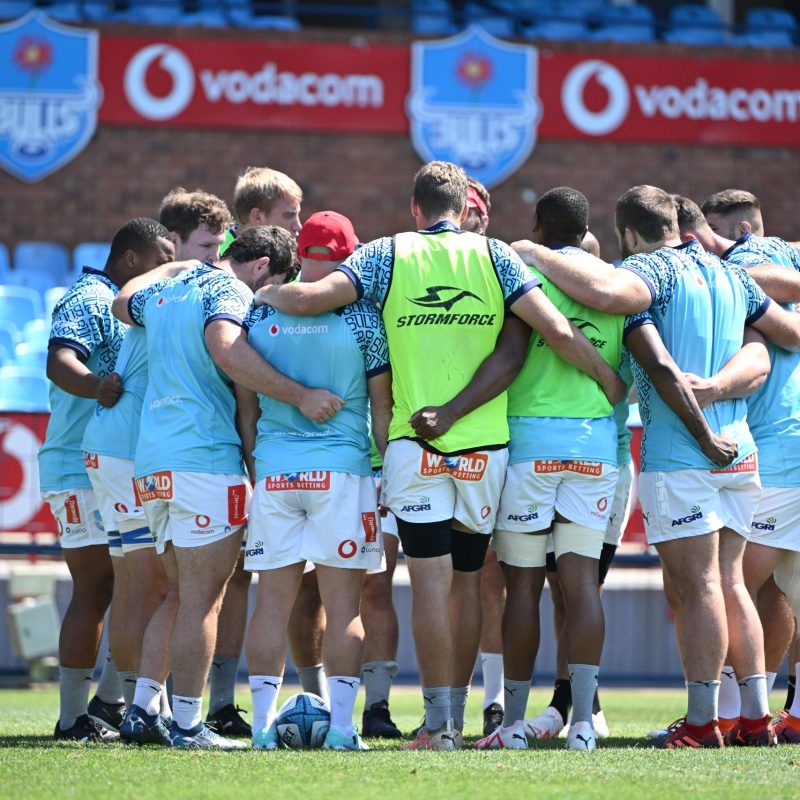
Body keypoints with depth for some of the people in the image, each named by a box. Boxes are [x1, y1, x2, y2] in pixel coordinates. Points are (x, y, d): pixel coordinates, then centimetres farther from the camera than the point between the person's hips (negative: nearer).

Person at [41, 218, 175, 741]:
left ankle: (111, 701, 16)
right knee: (95, 590, -10)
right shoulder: (88, 300, -9)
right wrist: (94, 383, -46)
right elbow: (60, 362, -27)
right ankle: (74, 718, -6)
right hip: (83, 468, -10)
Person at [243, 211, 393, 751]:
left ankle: (264, 723, 3)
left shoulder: (261, 315, 5)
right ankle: (341, 725, -3)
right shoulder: (360, 317, -3)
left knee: (274, 598, 6)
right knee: (343, 601, 1)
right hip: (342, 465, -3)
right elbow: (382, 403, 1)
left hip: (273, 468, 3)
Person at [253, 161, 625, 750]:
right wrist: (612, 385, 9)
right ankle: (455, 717, 18)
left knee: (431, 583, -2)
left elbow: (309, 299, -8)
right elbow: (558, 331, -4)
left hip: (414, 444, -2)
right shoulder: (493, 255, 5)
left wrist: (267, 294, 14)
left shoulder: (387, 254, 3)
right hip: (486, 442, 2)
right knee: (468, 580, 13)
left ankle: (439, 723, -7)